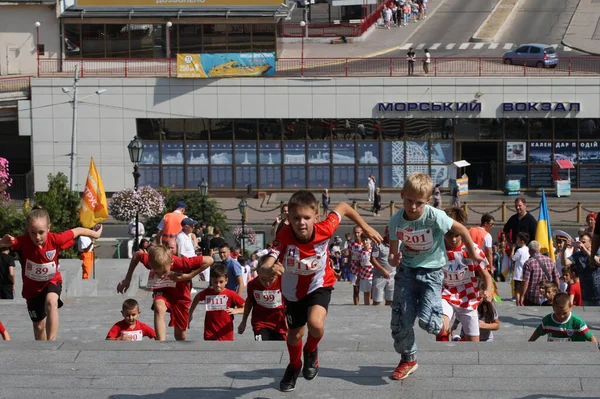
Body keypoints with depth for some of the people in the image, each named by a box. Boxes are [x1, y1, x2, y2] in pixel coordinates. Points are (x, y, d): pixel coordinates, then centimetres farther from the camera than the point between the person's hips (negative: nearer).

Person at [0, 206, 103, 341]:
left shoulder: (55, 239, -26)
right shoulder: (23, 241, -29)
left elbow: (77, 231, -10)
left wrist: (95, 234, 5)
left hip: (52, 281, -1)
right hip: (32, 286, 1)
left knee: (51, 302, -35)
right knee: (39, 325, 13)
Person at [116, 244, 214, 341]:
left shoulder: (180, 262, -37)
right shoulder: (148, 260, -30)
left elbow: (209, 260, -32)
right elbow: (137, 255, -7)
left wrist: (188, 276, -32)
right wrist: (127, 278, -5)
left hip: (180, 296, 0)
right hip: (162, 292, 0)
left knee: (180, 335, 6)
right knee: (159, 308, -35)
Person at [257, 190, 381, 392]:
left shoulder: (324, 230, -31)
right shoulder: (283, 237, -35)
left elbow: (343, 207, -10)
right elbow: (262, 269, -45)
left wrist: (366, 228, -2)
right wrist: (270, 270, -68)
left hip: (319, 286, -1)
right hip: (293, 290, 1)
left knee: (315, 324, -28)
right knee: (295, 334, 18)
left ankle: (311, 351, 10)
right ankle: (294, 366, 54)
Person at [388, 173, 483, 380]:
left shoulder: (434, 217, -22)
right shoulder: (396, 221, -11)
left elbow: (461, 230, -7)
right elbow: (393, 252, 0)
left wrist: (473, 254, 4)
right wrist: (394, 259, -24)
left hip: (431, 271, -3)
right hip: (407, 270, 3)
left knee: (427, 321, -17)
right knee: (400, 322, -3)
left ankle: (444, 324, 22)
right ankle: (408, 360, 22)